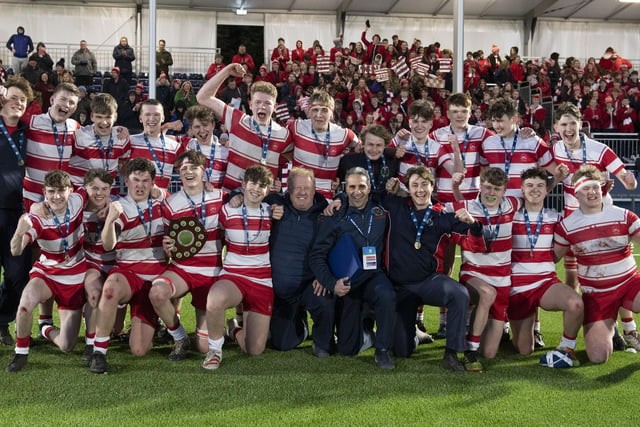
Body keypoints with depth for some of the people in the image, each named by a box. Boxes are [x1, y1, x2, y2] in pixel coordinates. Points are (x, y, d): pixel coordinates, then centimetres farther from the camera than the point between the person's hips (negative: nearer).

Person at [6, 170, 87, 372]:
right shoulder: (37, 218, -20)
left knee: (66, 346, -2)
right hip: (46, 273, -2)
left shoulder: (78, 202, -14)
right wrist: (19, 233, -55)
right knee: (26, 301, -38)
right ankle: (21, 353, -11)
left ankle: (46, 330, 36)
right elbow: (16, 251, -36)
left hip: (75, 279, 2)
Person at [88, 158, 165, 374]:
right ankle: (99, 353, -28)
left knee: (139, 350, -7)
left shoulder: (161, 205, 7)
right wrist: (110, 220, -43)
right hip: (127, 272, -2)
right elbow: (108, 245, -24)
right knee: (111, 287, -42)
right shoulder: (119, 208, -5)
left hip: (155, 279, 2)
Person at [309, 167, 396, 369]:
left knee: (387, 295, -38)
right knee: (347, 349, 1)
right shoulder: (334, 218, -3)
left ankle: (382, 350, -18)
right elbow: (317, 255, -7)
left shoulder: (380, 212, 4)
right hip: (347, 282, -1)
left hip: (373, 276, 1)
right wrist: (331, 283, -19)